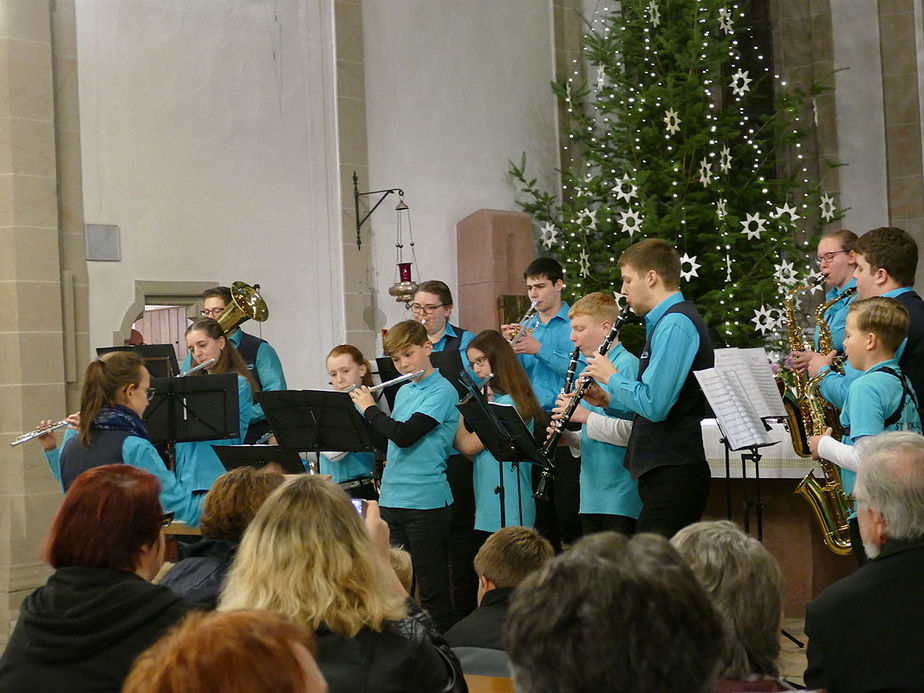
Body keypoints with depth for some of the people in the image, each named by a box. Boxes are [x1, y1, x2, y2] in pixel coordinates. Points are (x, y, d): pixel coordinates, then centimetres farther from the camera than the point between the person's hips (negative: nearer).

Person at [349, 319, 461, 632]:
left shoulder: (442, 391, -11)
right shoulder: (403, 391, 14)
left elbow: (405, 434, -22)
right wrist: (360, 411, 8)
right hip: (392, 499, 7)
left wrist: (370, 409, -8)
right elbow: (385, 439, 20)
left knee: (432, 589, 0)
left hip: (426, 501, -7)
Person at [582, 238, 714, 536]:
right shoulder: (669, 322, 19)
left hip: (673, 474, -10)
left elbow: (654, 405, -23)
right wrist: (608, 399, 10)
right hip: (667, 470, 10)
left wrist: (611, 377, -7)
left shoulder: (675, 324, -15)